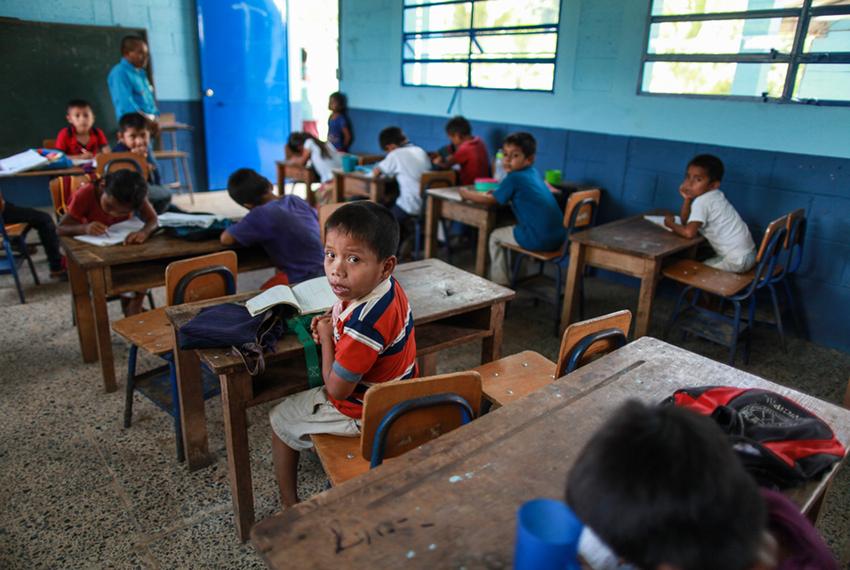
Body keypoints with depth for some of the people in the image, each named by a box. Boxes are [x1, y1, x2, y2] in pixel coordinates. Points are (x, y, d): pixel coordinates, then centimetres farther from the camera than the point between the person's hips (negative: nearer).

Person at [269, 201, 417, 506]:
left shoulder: (364, 323, -39)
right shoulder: (389, 288, -12)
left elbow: (337, 389, -28)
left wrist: (326, 336, -15)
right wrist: (331, 326, -8)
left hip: (362, 414, -8)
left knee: (280, 419, 15)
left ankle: (288, 502, 33)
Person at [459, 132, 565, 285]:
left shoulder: (514, 178, -10)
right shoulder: (534, 173, 13)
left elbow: (491, 200, 0)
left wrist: (466, 193, 13)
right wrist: (497, 192, 15)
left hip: (539, 240, -8)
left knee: (495, 236, 13)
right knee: (509, 230, 31)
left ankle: (499, 283, 17)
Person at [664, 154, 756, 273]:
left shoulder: (701, 201, -17)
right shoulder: (712, 196, 10)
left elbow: (689, 232, -29)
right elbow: (685, 221, 10)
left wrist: (670, 224, -10)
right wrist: (687, 199, -4)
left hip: (737, 260, -9)